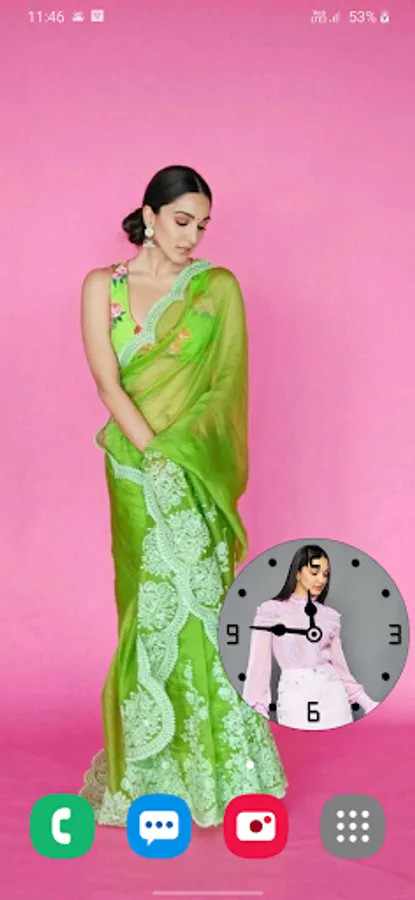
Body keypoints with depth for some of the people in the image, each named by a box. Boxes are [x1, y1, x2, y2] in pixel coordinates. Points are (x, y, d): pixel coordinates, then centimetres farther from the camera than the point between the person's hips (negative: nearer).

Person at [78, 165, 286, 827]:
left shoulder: (218, 288, 6)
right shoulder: (102, 286, 6)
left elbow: (227, 384, 1)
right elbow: (108, 383, -4)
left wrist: (182, 450, -10)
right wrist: (155, 453, -14)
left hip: (201, 467, 0)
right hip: (137, 467, 0)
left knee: (198, 599, -3)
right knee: (156, 602, 0)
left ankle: (211, 763, 11)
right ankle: (153, 765, 15)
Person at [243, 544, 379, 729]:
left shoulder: (329, 616, 10)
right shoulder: (271, 611, -2)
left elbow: (339, 664, 14)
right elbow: (259, 665, -4)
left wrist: (367, 704, 8)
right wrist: (256, 713, -11)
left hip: (332, 695, 4)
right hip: (295, 697, -3)